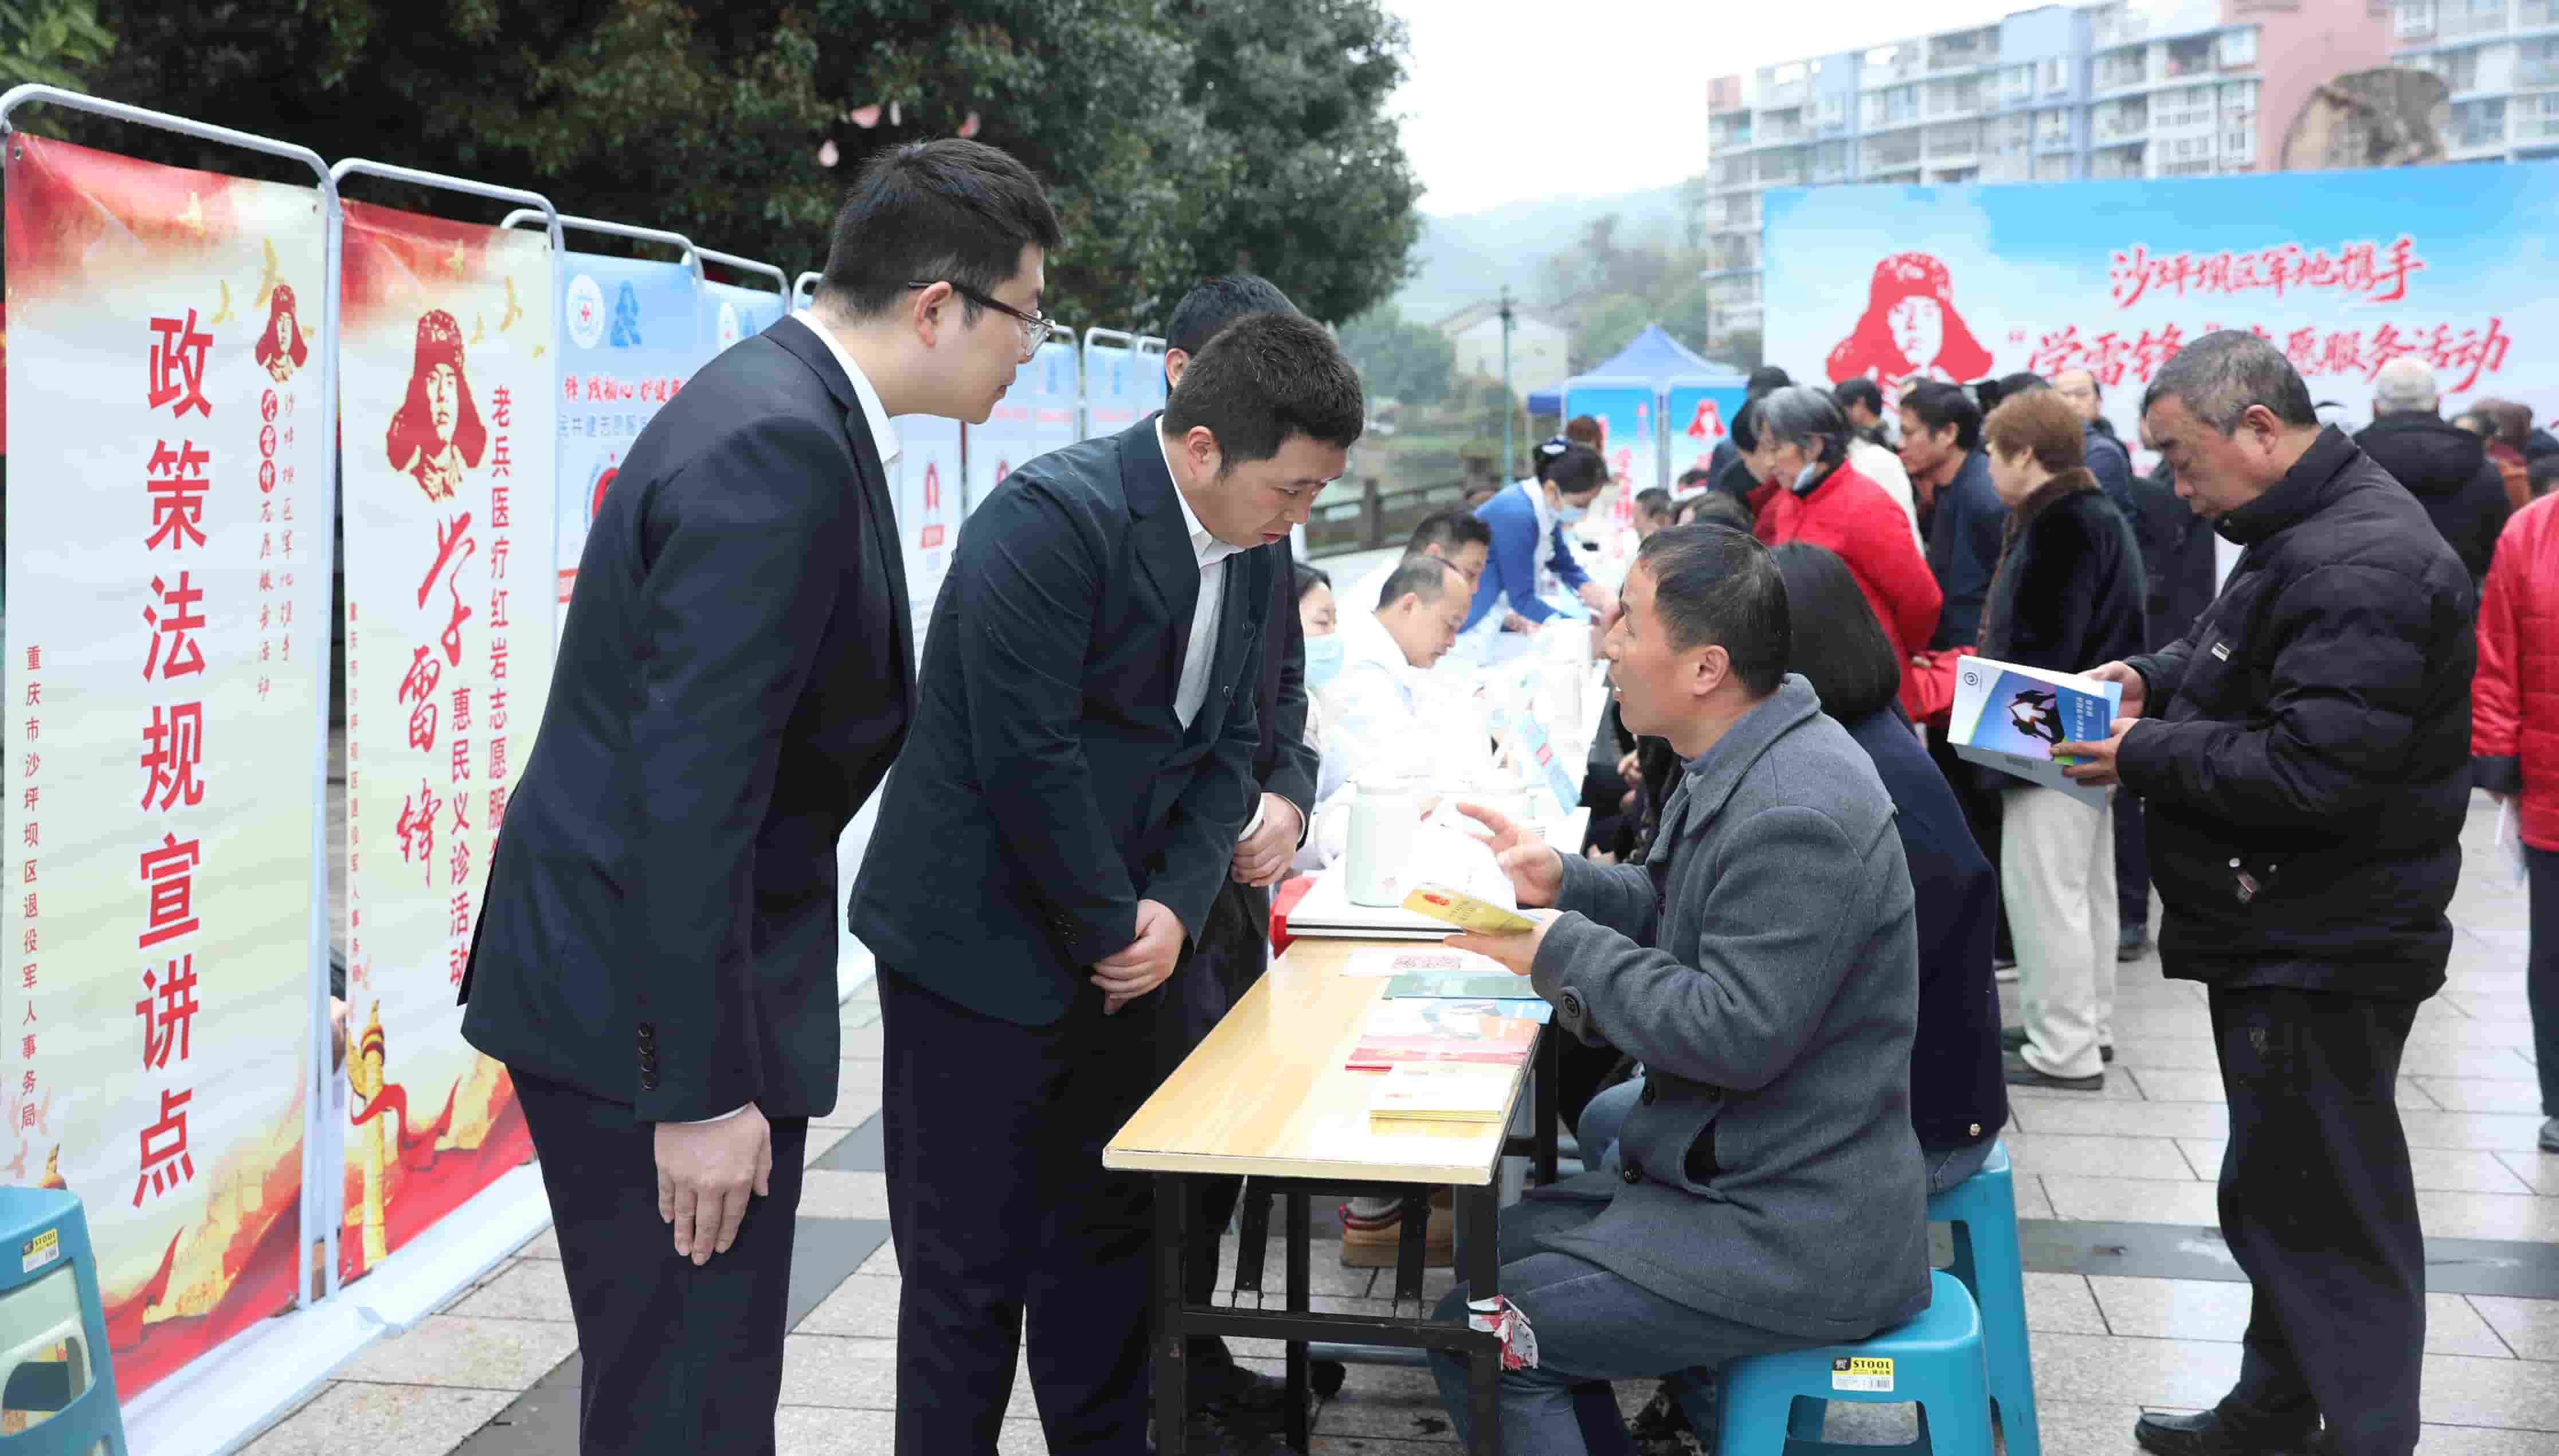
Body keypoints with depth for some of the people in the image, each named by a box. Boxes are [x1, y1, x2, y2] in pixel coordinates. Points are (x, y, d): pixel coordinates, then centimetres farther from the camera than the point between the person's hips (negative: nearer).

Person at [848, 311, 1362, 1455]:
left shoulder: (1251, 551, 4)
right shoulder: (1053, 519, -22)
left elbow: (1227, 743, 8)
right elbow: (1027, 759, -24)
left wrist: (1176, 909, -7)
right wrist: (1114, 926, -14)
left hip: (1116, 950, 8)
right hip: (980, 948, -8)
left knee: (1110, 1237, 18)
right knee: (970, 1273, 2)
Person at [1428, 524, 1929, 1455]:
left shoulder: (1794, 816, -26)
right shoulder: (1747, 764, 7)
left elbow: (1737, 1033, -27)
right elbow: (1687, 914, 19)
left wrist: (1560, 950, -17)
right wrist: (1564, 882, 2)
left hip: (1792, 1237, -10)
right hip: (1734, 1175, 10)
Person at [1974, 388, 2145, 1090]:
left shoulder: (2062, 525, -18)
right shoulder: (2097, 516, 16)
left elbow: (2044, 647, -23)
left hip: (2054, 742, -11)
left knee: (2043, 887, -6)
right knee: (2085, 884, 17)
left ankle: (2065, 1051, -2)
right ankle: (2087, 1025, 28)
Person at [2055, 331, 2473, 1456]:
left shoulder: (2361, 564, -23)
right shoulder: (2306, 533, 11)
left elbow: (2314, 771, -29)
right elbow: (2251, 661, 27)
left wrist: (2145, 757, -19)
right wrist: (2154, 680, 9)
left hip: (2318, 960, -11)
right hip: (2283, 941, 11)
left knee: (2324, 1214, -3)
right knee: (2275, 1195, 22)